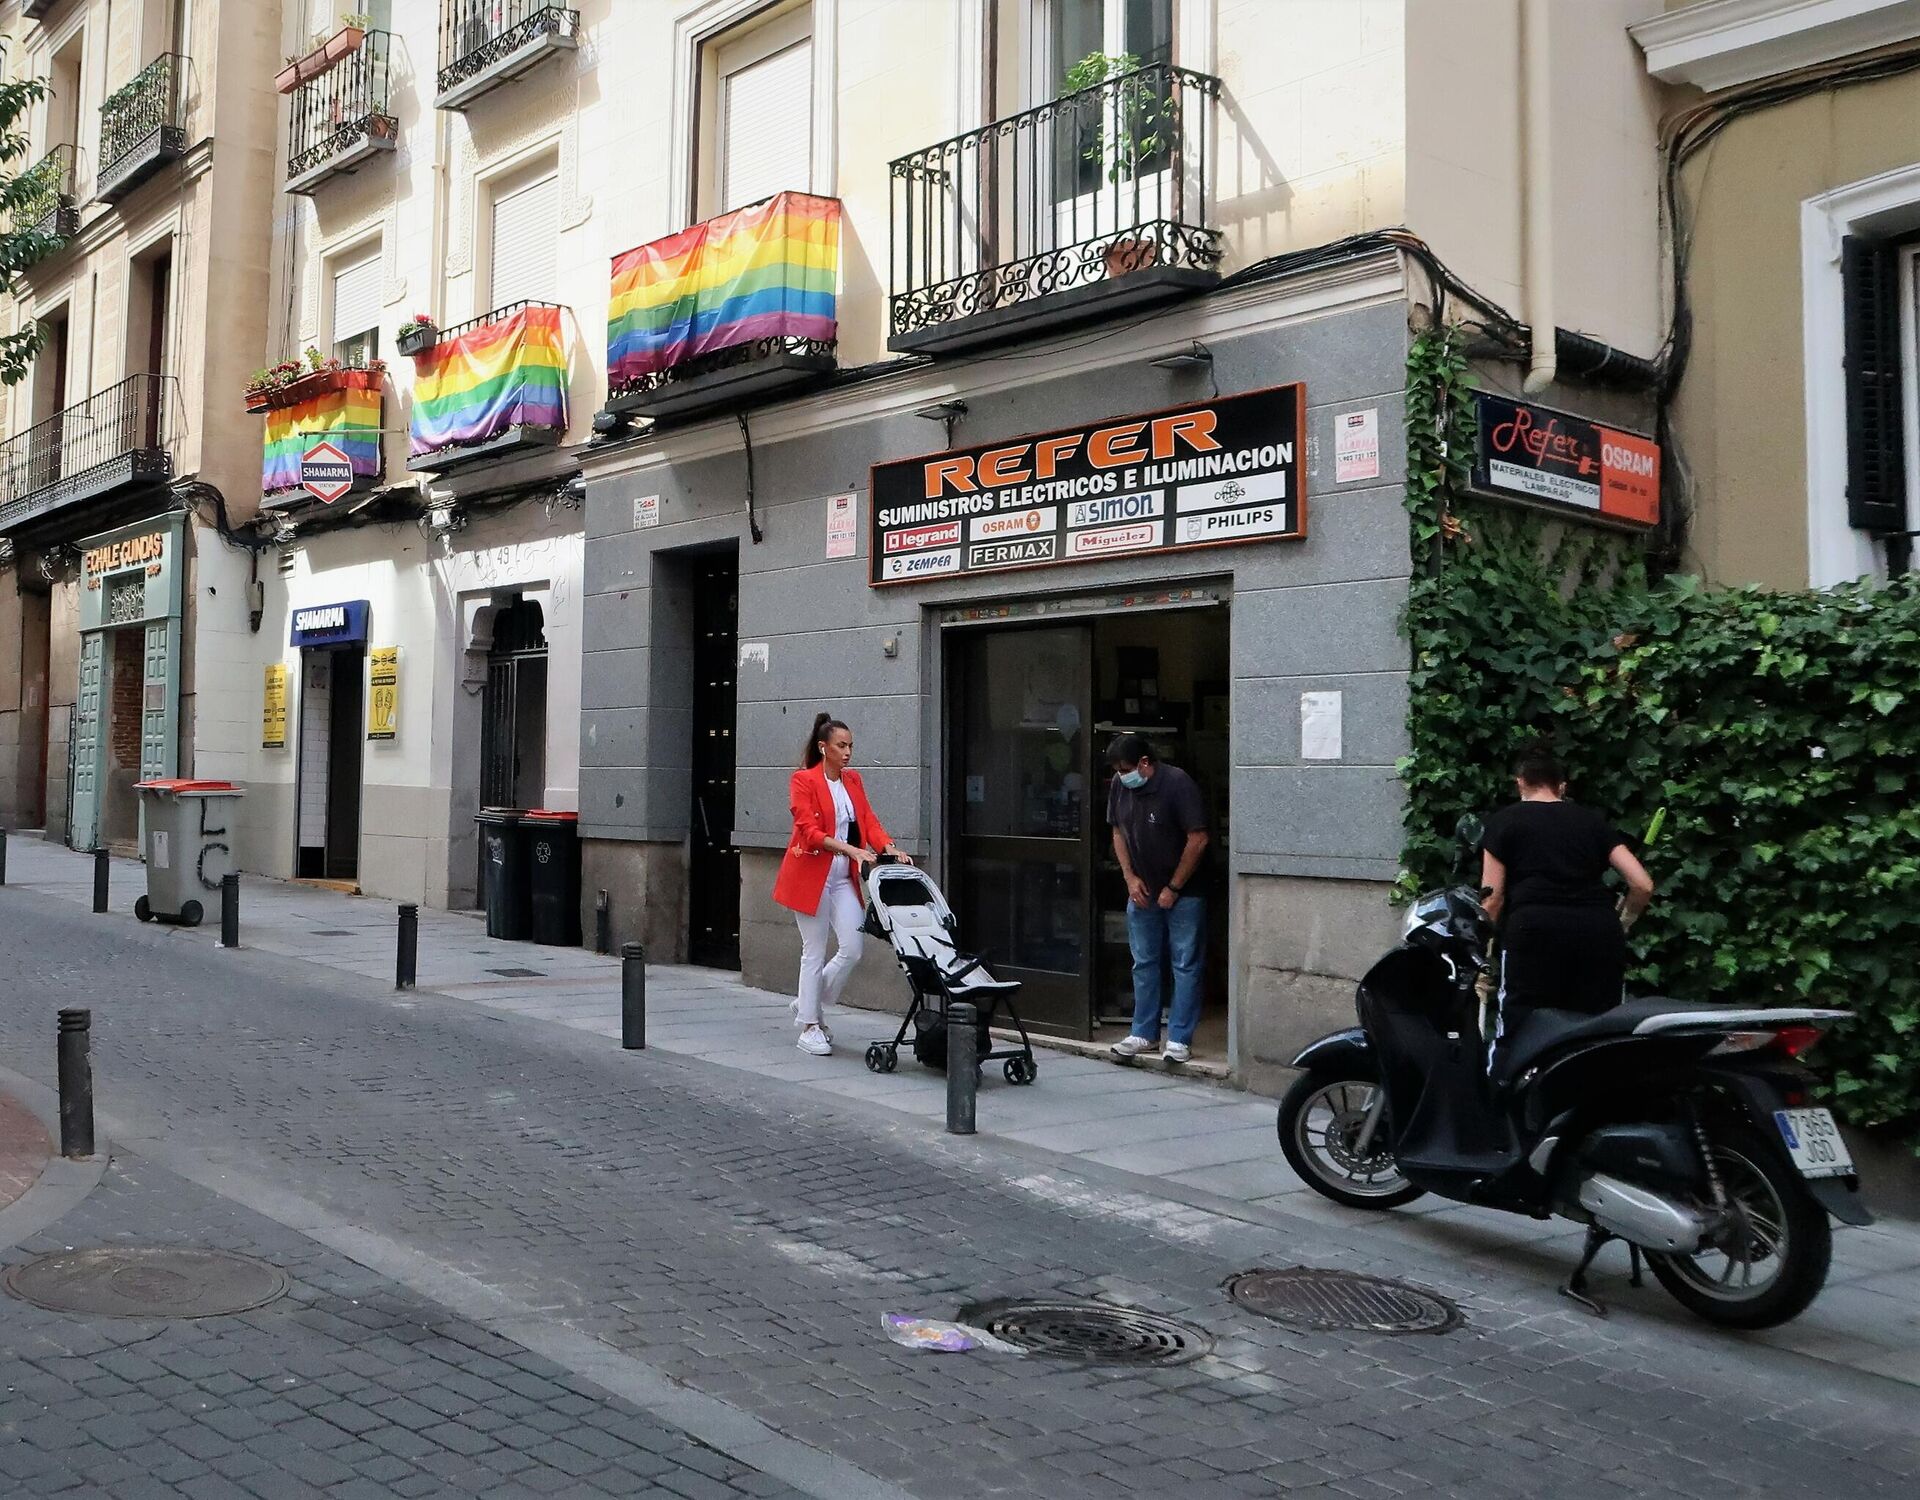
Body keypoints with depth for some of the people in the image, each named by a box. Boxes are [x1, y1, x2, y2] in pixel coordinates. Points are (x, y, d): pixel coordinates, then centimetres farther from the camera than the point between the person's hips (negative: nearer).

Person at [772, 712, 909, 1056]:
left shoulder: (853, 780, 11)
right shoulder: (803, 780, -8)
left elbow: (869, 821, 4)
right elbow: (809, 831, -17)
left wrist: (888, 847, -16)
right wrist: (851, 849, -28)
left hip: (844, 877, 6)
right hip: (811, 874, -6)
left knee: (852, 950, 0)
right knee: (815, 951, 0)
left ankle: (808, 1004, 22)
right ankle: (808, 1027, 12)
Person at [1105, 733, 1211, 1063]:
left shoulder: (1177, 784, -19)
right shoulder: (1119, 786, -1)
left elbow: (1198, 840, -17)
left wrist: (1173, 888, -14)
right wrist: (1130, 877, -1)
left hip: (1182, 892, -6)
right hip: (1142, 891, 6)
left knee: (1186, 965, 0)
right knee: (1144, 963, 11)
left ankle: (1180, 1039, 5)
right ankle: (1144, 1033, 20)